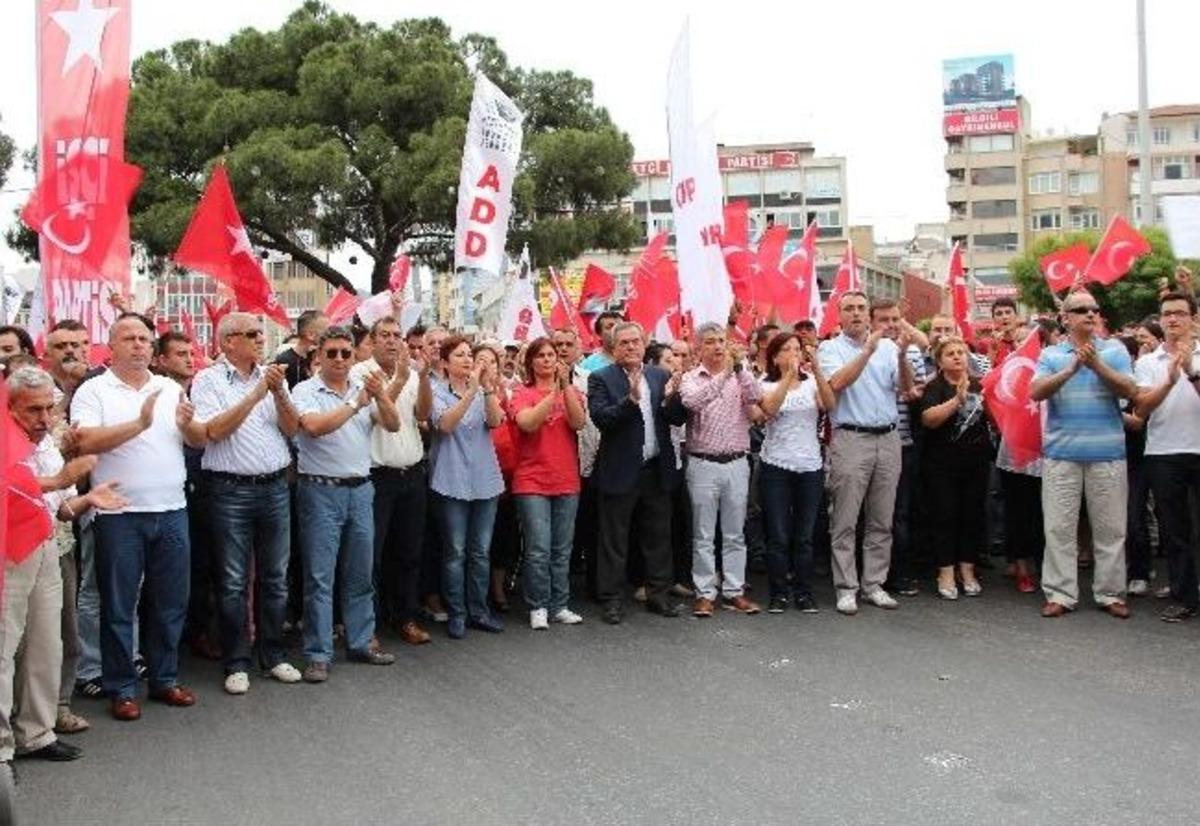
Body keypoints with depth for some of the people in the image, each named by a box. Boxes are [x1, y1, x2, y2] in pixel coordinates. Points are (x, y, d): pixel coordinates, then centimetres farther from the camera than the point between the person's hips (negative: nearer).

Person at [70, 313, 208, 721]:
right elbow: (86, 442, -17)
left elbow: (200, 440, 10)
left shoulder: (171, 389, 11)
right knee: (119, 605, 4)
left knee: (170, 602, 11)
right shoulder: (94, 391, -2)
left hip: (171, 511, 4)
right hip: (119, 515, -4)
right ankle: (121, 688, 15)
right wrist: (139, 423, -25)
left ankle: (164, 678, 24)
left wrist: (187, 423, -12)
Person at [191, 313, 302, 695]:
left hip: (275, 487, 4)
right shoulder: (208, 380, -3)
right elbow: (214, 430, -15)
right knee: (234, 582, 3)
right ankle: (235, 663, 14)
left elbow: (291, 429, 5)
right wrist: (256, 393, -17)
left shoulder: (272, 376, 9)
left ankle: (274, 655, 24)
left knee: (275, 576, 11)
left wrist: (279, 393, -11)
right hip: (231, 490, -4)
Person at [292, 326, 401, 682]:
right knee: (320, 576, -2)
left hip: (360, 489, 5)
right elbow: (314, 426, -22)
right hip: (321, 491, -5)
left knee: (360, 573, 12)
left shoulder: (365, 389, 10)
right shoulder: (305, 391, -4)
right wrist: (355, 404, -19)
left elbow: (393, 426, 0)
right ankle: (318, 654, 5)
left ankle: (361, 642, 23)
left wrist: (381, 396, -17)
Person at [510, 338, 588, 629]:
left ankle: (559, 606, 16)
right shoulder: (522, 394, 0)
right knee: (538, 550, -6)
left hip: (566, 481, 3)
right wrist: (554, 392, -22)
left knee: (562, 550, 8)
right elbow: (527, 423, -19)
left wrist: (566, 385, -17)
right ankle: (538, 607, 6)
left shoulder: (571, 391, 9)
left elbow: (579, 422, -9)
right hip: (532, 481, -3)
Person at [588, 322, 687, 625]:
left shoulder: (661, 376, 8)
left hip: (657, 471, 4)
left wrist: (671, 399, -17)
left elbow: (679, 419, 4)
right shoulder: (601, 379, -4)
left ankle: (658, 594, 25)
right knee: (614, 540, 4)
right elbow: (600, 418, -16)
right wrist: (630, 400, -30)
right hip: (620, 472, -4)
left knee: (659, 537, 13)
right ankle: (611, 600, 13)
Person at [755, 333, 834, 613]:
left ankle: (804, 592, 18)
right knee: (778, 535, 2)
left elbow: (830, 405, -14)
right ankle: (779, 593, 12)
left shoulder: (811, 383, 5)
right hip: (776, 466, -2)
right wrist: (790, 374, -27)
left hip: (810, 467, 2)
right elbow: (770, 409, -21)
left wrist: (817, 368, -23)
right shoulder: (767, 385, -1)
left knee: (804, 536, 8)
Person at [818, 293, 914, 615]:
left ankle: (874, 585, 18)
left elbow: (907, 387, 1)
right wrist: (867, 351, -21)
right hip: (850, 439, -4)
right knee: (845, 521, -1)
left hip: (888, 438, 4)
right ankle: (846, 588, 5)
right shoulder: (831, 348, 2)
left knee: (881, 521, 9)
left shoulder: (887, 346, 10)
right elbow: (838, 383, -16)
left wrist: (902, 355, -16)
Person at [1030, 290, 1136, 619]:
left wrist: (1096, 364, -15)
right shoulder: (1051, 355, 7)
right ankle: (1060, 593, 7)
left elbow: (1130, 391, -5)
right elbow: (1036, 392, -7)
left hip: (1107, 453, 0)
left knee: (1110, 528, 5)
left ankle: (1110, 593, 15)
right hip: (1061, 452, 0)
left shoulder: (1115, 351, 7)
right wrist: (1072, 368, -18)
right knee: (1059, 527, 1)